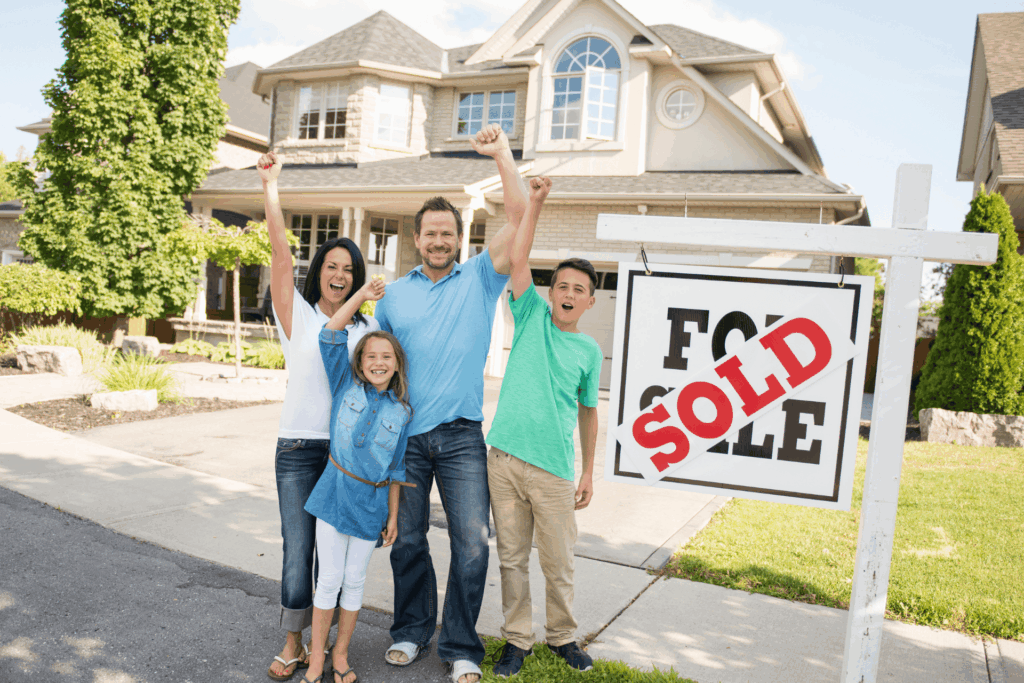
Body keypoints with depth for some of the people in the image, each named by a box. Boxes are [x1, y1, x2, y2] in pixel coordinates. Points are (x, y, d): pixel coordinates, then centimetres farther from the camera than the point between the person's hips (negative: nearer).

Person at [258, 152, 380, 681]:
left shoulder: (367, 330, 9)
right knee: (297, 550, -2)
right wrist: (270, 187, -13)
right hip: (299, 447, -2)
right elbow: (280, 254, -8)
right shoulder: (298, 315, 1)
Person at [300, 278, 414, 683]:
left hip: (372, 502, 1)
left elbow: (396, 469, 6)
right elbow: (331, 336, -10)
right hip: (336, 492, -1)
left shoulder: (401, 412, 1)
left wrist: (393, 516, 7)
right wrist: (361, 296, -12)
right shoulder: (346, 386, 0)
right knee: (329, 579, 4)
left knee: (354, 581, 10)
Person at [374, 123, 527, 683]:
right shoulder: (394, 294, 11)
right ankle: (411, 630, 30)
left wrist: (501, 153, -8)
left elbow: (518, 217, -5)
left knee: (472, 543, -2)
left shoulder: (480, 279, 5)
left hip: (461, 436, -2)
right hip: (404, 436, 2)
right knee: (406, 539, 11)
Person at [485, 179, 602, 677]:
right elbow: (517, 258, -4)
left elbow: (588, 412, 13)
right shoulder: (532, 317, 5)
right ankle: (517, 639, 25)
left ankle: (563, 636, 29)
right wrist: (535, 203, -8)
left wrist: (589, 472, 11)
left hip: (554, 469, 0)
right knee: (512, 557, 9)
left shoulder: (589, 351, 7)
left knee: (558, 564, 7)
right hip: (504, 457, 0)